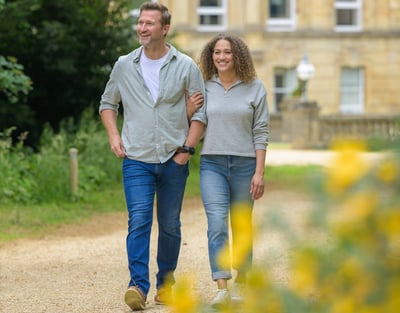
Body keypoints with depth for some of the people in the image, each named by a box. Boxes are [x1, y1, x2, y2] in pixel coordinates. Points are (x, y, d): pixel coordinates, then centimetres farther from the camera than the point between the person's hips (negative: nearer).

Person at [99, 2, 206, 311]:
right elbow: (108, 103, 19)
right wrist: (113, 135, 4)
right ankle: (138, 285, -21)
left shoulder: (186, 67, 1)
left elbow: (201, 111, 4)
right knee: (139, 220, -14)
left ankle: (166, 282, 24)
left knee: (170, 225, 9)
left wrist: (188, 148, -6)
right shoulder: (124, 66, 5)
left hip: (174, 160, 0)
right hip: (137, 159, 0)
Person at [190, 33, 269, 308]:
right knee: (217, 223, -14)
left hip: (244, 164, 0)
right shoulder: (203, 87, 5)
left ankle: (241, 282, 24)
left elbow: (261, 132, 1)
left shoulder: (254, 88, 2)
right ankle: (221, 288, -21)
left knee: (241, 226, 9)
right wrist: (188, 113, -7)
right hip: (212, 164, 0)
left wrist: (259, 172, -5)